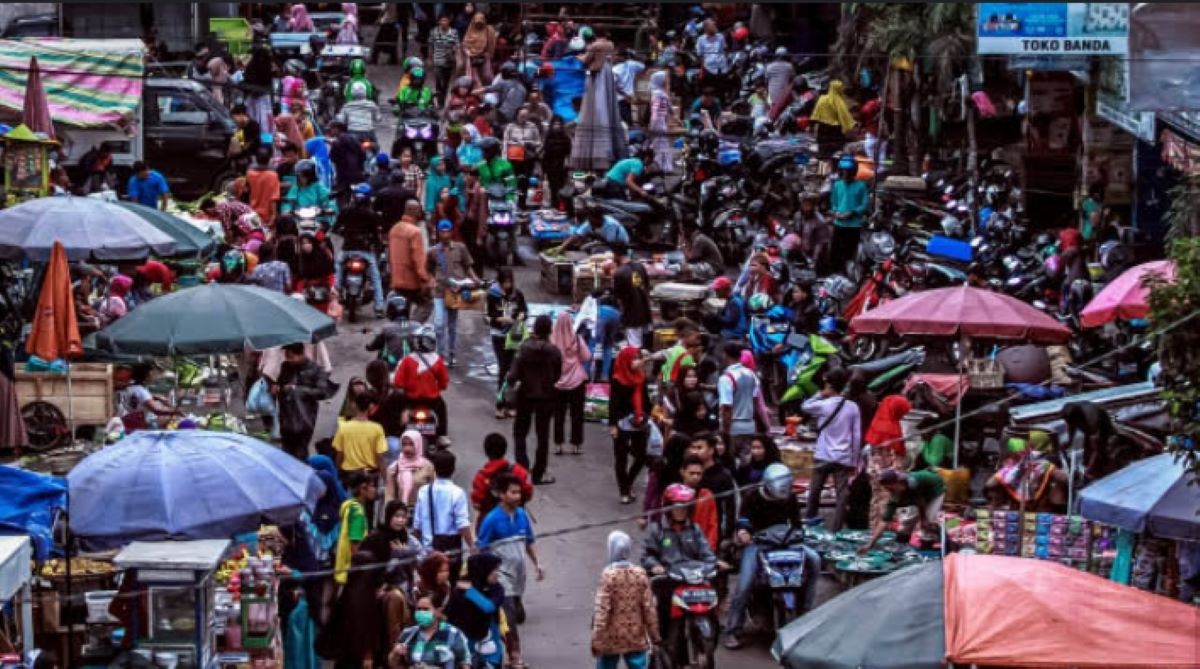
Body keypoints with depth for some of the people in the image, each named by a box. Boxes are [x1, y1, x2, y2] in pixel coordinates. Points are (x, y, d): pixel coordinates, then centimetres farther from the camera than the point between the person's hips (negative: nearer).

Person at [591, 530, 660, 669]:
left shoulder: (608, 575, -13)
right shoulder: (640, 574, -2)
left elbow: (602, 610, -15)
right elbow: (649, 608, 1)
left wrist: (596, 640, -12)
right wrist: (655, 635, 10)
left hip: (611, 638, -3)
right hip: (637, 639, 3)